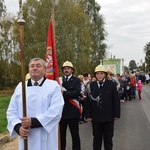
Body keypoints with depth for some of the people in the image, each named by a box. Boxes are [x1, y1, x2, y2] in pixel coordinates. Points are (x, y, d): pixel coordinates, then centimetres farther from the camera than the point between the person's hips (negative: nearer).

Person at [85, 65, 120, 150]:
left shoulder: (112, 84, -3)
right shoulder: (91, 85, 0)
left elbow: (116, 100, -3)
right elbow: (88, 101, 1)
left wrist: (116, 114, -5)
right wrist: (88, 115, -2)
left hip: (108, 117, -1)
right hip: (95, 117, 1)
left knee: (108, 138, 13)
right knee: (97, 138, 12)